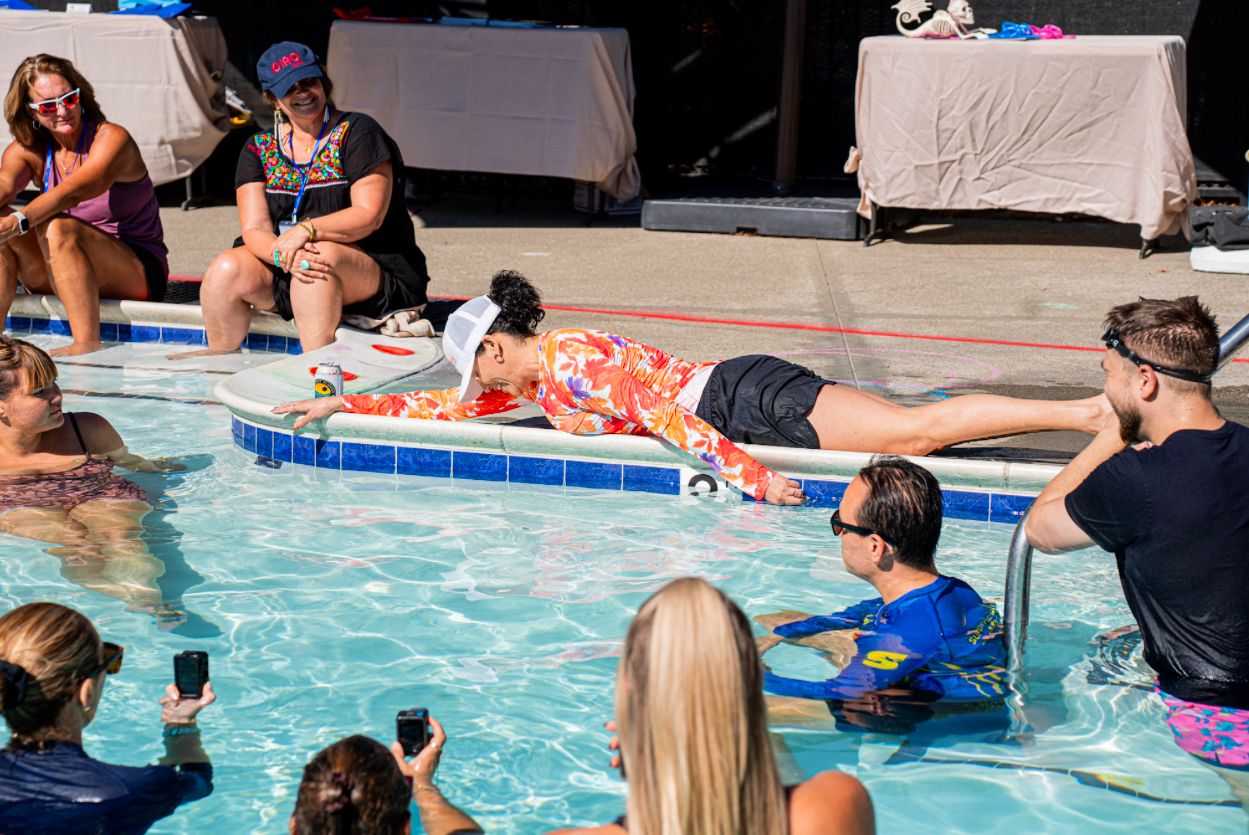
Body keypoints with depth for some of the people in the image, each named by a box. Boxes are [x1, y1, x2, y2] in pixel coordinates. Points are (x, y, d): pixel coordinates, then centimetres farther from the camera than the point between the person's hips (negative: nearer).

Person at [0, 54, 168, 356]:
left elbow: (74, 192, -32)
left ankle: (87, 343, -37)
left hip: (139, 272, -5)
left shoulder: (111, 138, -12)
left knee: (57, 227, -32)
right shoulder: (27, 150, 5)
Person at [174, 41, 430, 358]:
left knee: (322, 256, -36)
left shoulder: (357, 133, -2)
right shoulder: (259, 150, 10)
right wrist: (282, 254, -25)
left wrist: (306, 230, -26)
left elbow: (369, 216, -12)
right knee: (226, 269, -21)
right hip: (284, 275, 4)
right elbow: (254, 230, -1)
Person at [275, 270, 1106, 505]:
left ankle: (1085, 410, -23)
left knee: (914, 433, -19)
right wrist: (344, 404, 25)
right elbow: (445, 407, 26)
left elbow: (655, 409, -20)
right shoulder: (533, 382, 16)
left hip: (747, 399, -9)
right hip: (734, 401, 9)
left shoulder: (569, 358, -13)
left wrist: (753, 479, -24)